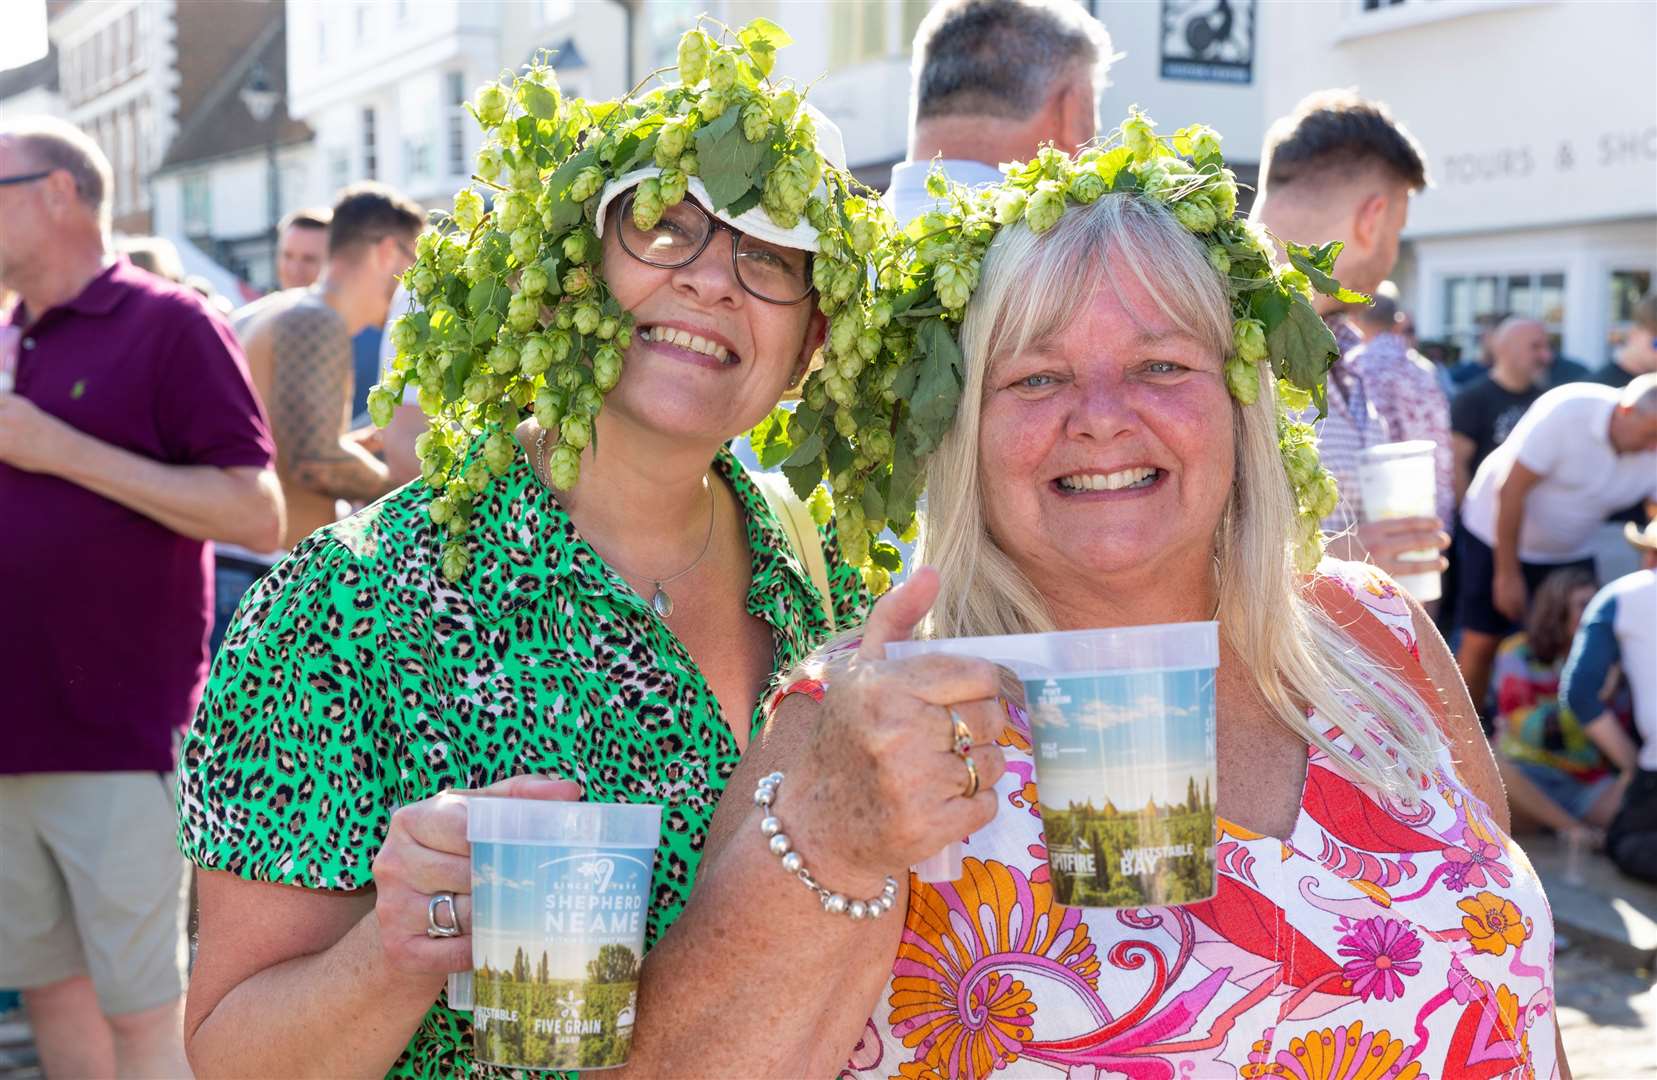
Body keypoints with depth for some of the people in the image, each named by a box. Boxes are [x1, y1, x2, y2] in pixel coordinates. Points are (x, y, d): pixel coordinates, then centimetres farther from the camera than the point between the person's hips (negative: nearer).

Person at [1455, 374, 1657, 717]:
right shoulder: (1566, 412, -29)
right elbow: (1509, 490, -25)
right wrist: (1507, 573, -20)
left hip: (1571, 553, 5)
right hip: (1497, 535, -4)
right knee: (1481, 643, -1)